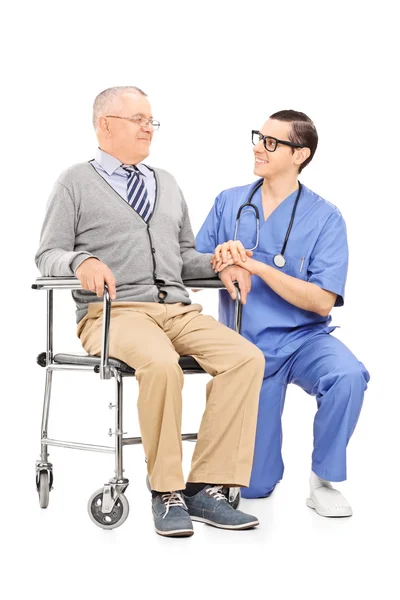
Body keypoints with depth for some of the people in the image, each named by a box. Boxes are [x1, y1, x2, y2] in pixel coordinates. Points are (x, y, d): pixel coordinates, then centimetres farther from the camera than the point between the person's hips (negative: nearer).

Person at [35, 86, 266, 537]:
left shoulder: (167, 184, 26)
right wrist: (81, 261, -19)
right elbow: (48, 255, 4)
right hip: (114, 312, -5)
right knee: (161, 364, -37)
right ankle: (166, 492, -21)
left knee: (247, 358, -22)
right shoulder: (76, 183, 10)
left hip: (178, 310, 5)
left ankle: (206, 487, -21)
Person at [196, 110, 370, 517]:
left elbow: (322, 301, -15)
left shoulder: (325, 218, -6)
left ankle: (323, 481, -13)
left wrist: (258, 267, -22)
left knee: (348, 377, -37)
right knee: (254, 485, 0)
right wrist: (219, 261, -17)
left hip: (304, 339, -1)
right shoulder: (228, 203, 4)